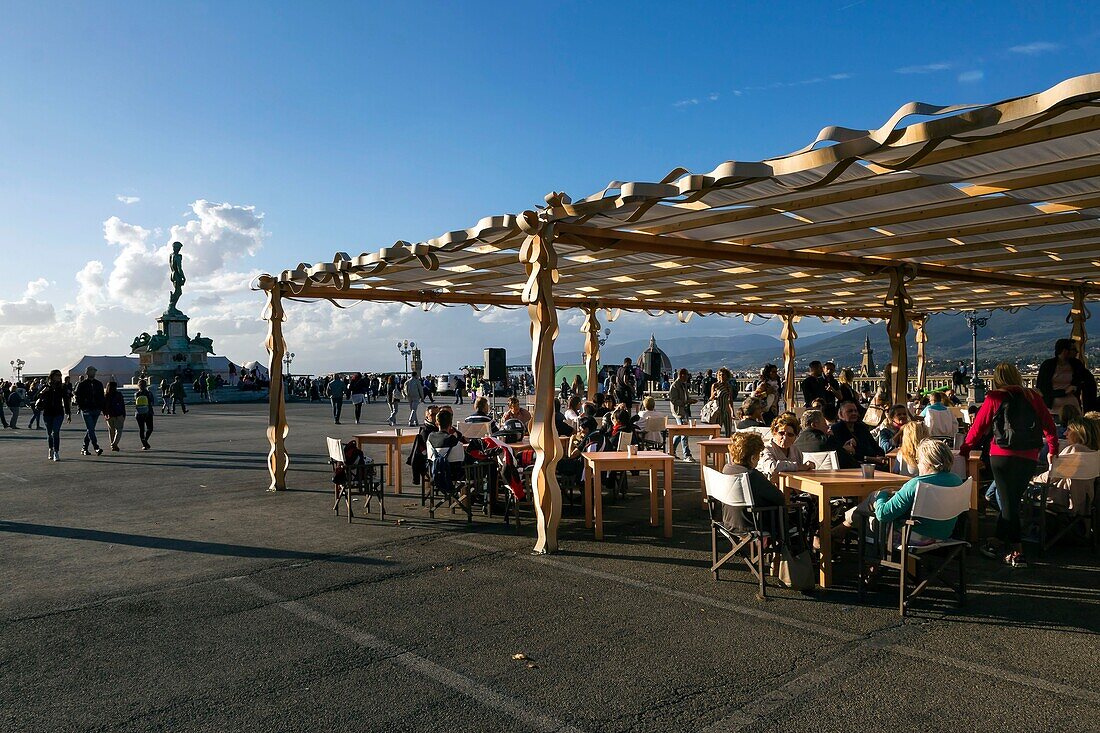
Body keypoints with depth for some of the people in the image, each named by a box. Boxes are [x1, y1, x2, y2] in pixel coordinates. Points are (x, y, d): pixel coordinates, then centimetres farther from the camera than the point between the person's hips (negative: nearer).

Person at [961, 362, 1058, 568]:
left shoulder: (994, 398, -2)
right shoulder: (1033, 397, 5)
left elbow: (978, 427, 2)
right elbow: (1049, 425, 9)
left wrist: (964, 450, 13)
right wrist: (1053, 450, 24)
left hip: (1002, 456, -3)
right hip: (1029, 458, 3)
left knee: (1008, 502, 4)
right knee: (1012, 499, 15)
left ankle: (1016, 553, 2)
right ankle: (997, 543, 24)